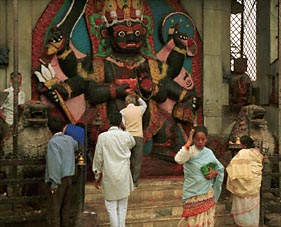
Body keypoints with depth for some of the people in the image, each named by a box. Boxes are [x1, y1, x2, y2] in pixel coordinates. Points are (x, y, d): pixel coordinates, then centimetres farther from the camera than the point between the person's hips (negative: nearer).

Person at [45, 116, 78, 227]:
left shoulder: (53, 142, -15)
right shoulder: (70, 139, 5)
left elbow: (55, 163, -21)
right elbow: (77, 146, 29)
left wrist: (54, 183, -18)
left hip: (59, 180, -7)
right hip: (69, 177, 7)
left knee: (54, 209, 0)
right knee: (66, 207, 13)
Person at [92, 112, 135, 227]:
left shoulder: (102, 137, -6)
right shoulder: (126, 135, -3)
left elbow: (98, 157, -1)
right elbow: (132, 144, 21)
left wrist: (98, 176, 9)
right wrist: (121, 129, 18)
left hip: (109, 175, -1)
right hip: (123, 175, 1)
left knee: (111, 206, 6)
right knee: (122, 206, 12)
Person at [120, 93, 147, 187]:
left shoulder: (123, 111, 1)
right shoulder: (139, 109, 7)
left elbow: (121, 126, -5)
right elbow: (144, 104, 31)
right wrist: (138, 97, 26)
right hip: (138, 136, 1)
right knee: (136, 161, 2)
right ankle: (135, 181, 2)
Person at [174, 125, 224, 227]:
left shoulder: (209, 152, 3)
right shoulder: (189, 151, -11)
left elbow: (221, 168, 13)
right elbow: (178, 159, -32)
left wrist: (215, 173, -9)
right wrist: (188, 143, -29)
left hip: (207, 193, 4)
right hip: (193, 194, -4)